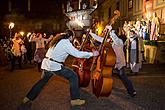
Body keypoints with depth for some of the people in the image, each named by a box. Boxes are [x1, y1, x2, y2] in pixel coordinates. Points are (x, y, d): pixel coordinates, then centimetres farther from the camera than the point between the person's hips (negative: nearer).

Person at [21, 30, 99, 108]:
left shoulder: (59, 40, 14)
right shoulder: (66, 43, -12)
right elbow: (77, 54, -18)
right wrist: (92, 54, -12)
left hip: (46, 64, 9)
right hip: (55, 65, -9)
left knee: (43, 80, 29)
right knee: (73, 77, 0)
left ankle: (28, 98, 34)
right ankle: (75, 99, 3)